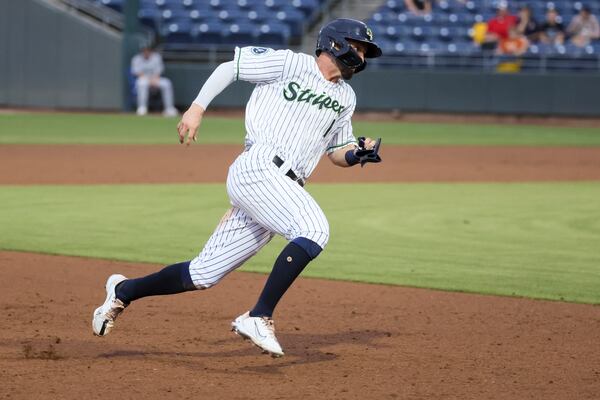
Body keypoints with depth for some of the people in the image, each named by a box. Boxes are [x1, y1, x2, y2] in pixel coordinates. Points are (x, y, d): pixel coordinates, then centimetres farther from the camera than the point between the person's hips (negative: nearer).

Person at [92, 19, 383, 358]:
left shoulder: (346, 97, 21)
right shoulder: (289, 64, 2)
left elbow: (338, 153, 25)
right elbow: (229, 66, 8)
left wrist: (359, 153, 3)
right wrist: (197, 108, 0)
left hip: (281, 190, 7)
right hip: (257, 169, -7)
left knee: (203, 275, 7)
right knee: (314, 228, -31)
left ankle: (124, 291, 26)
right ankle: (259, 318, -30)